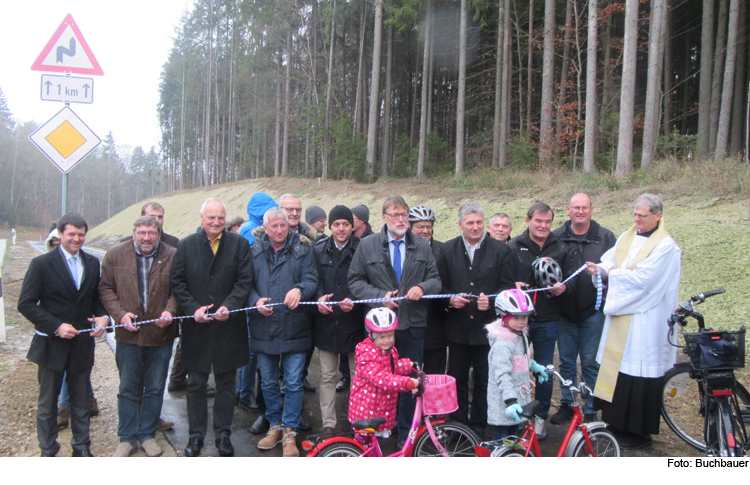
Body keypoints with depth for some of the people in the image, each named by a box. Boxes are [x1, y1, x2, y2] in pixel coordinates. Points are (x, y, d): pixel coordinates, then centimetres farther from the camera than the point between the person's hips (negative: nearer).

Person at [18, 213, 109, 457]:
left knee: (80, 400, 14)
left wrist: (103, 316, -9)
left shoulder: (92, 263, 6)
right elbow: (26, 304, -10)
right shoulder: (42, 264, -8)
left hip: (83, 343, 4)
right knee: (48, 402, 10)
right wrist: (56, 326, -19)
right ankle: (48, 452, 25)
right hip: (52, 344, -3)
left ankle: (81, 447, 29)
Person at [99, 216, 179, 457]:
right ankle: (127, 439, 23)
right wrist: (120, 313, -11)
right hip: (129, 334, 0)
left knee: (155, 389, 11)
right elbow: (105, 288, 2)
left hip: (161, 334, 0)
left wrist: (170, 310, -15)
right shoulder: (115, 254, 0)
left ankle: (148, 435, 27)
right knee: (127, 389, 9)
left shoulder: (172, 256, -2)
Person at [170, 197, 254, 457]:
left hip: (228, 326, 0)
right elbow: (177, 283, 1)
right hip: (196, 326, 0)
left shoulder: (239, 244, 1)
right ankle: (196, 434, 23)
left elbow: (245, 280, -4)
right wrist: (193, 308, -13)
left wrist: (229, 306, -18)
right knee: (196, 384, 9)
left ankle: (223, 433, 24)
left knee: (226, 383, 11)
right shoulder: (186, 245, 3)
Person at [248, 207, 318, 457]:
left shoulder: (302, 250, 3)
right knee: (268, 382, 14)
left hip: (294, 329, -2)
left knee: (294, 383, 1)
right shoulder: (254, 251, 6)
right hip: (263, 330, 2)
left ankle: (289, 431, 15)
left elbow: (311, 279, -5)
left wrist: (299, 289, -27)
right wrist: (256, 300, -15)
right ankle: (275, 425, 31)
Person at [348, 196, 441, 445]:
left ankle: (406, 434, 20)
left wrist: (422, 288, -12)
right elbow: (355, 281, 1)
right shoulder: (368, 245, 3)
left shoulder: (422, 247, 10)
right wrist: (380, 296, -13)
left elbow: (435, 279, 10)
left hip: (413, 326, 2)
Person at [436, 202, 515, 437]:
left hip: (487, 327, -1)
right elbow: (440, 284, 7)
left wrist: (491, 301, -17)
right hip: (458, 328, 1)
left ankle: (478, 426, 22)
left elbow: (508, 286, 0)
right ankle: (458, 425, 23)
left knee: (484, 381, 7)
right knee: (457, 379, 9)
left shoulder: (500, 250, 2)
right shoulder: (447, 250, 6)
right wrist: (450, 299, -13)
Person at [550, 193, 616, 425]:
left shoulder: (605, 237, 3)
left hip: (593, 311, -1)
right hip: (565, 310, 2)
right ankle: (566, 405, 26)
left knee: (591, 363, 5)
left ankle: (590, 411, 18)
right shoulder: (556, 237, 5)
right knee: (566, 361, 11)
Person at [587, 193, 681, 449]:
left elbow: (643, 278, -19)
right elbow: (610, 261, 14)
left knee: (640, 377, 0)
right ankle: (616, 423, 24)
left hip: (644, 321, -7)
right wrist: (600, 269, -8)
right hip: (619, 315, 7)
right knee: (615, 367, 11)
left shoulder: (665, 246, -11)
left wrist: (615, 273, -7)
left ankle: (640, 431, 13)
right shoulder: (626, 237, 12)